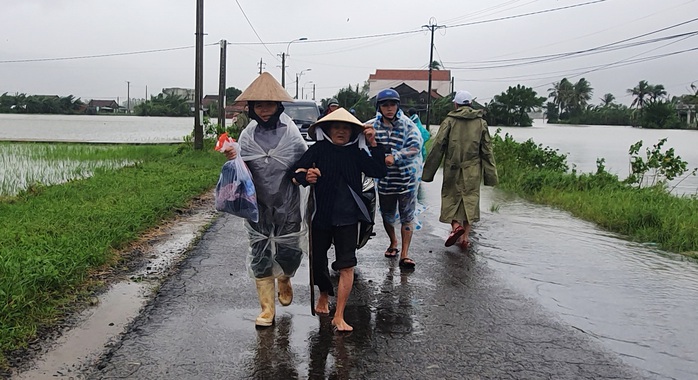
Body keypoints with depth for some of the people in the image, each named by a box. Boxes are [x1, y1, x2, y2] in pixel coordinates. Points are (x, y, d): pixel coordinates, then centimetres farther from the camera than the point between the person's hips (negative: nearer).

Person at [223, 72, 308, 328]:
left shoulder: (291, 132, -7)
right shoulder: (248, 135, -3)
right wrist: (233, 159, -24)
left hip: (287, 205, -1)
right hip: (258, 206, 1)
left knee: (289, 253, 6)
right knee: (260, 256, 2)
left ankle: (284, 281, 42)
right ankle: (267, 309, 14)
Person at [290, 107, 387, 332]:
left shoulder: (356, 153, 2)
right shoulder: (318, 150, -4)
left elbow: (379, 172, -7)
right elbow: (296, 171, -15)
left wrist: (373, 145, -14)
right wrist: (304, 177, -37)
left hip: (347, 217, 0)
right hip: (320, 215, 0)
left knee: (347, 265, -7)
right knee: (317, 261, 14)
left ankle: (339, 317, -1)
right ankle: (324, 295, 44)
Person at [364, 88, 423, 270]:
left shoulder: (407, 124, -8)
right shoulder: (372, 125, -1)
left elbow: (415, 146, -20)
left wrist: (395, 157, -32)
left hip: (407, 177, -2)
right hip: (384, 178, 3)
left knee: (407, 216, 1)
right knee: (387, 215, 16)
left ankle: (405, 253, 9)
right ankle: (393, 242, 42)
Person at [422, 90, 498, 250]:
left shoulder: (449, 121, -2)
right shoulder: (481, 123, 6)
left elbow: (438, 147, -4)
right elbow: (487, 150, 6)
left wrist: (428, 172, 0)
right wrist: (490, 175, 10)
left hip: (452, 169, -2)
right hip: (473, 170, 2)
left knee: (451, 197, 10)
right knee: (470, 200, 9)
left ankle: (456, 225, -13)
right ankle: (465, 237, 9)